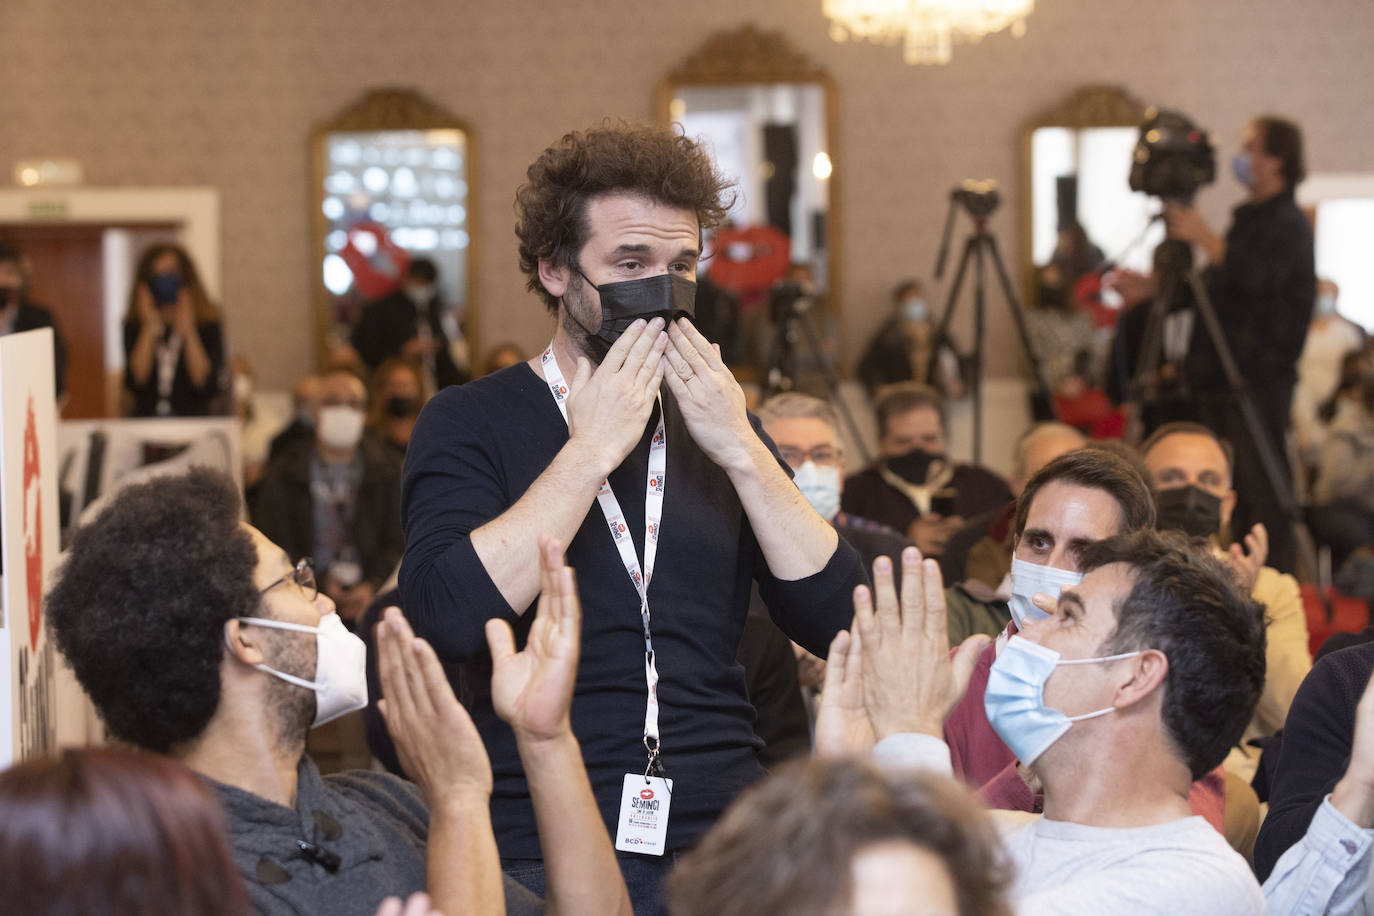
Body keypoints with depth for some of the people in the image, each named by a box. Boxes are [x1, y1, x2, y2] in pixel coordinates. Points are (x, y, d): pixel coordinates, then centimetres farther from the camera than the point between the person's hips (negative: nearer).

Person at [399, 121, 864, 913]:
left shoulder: (720, 425, 13)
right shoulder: (470, 423, 1)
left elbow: (835, 621, 2)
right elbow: (452, 618, -17)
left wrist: (740, 449, -7)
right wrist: (592, 449, -12)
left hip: (721, 843, 4)